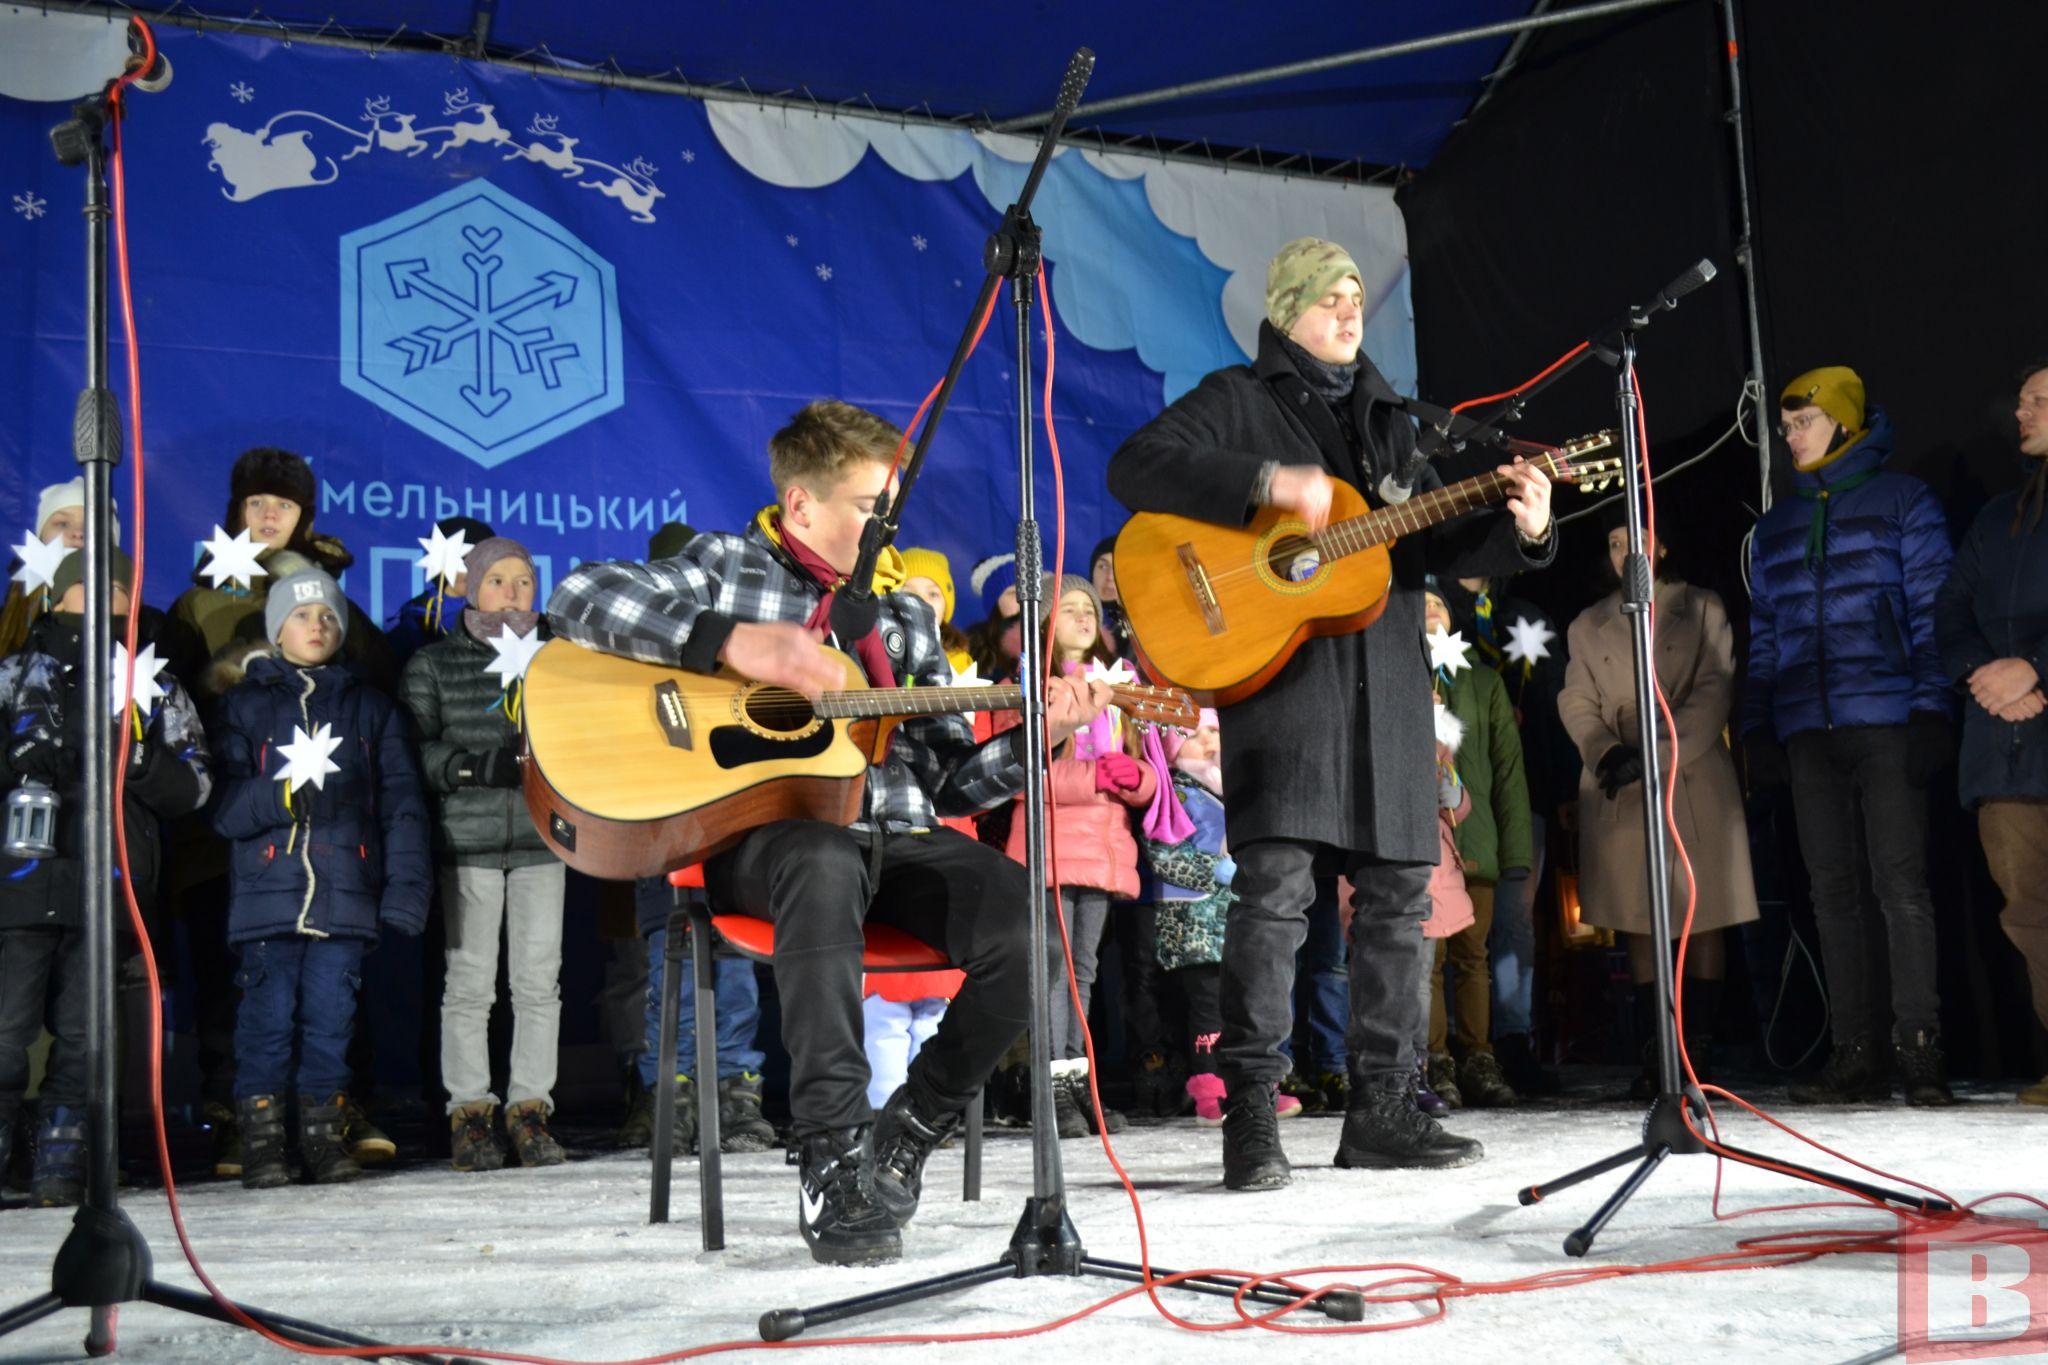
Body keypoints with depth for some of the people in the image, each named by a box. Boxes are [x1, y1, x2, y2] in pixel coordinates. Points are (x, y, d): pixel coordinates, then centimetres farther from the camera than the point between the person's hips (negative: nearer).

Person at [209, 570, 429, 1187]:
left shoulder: (369, 706, 16)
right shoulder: (244, 703, 11)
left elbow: (401, 803, 8)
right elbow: (221, 806, 1)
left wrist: (406, 885, -3)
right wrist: (282, 796, -18)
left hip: (346, 893, 1)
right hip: (267, 888, -1)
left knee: (331, 1016, 1)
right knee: (268, 1014, -4)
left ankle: (324, 1133, 11)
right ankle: (260, 1136, 5)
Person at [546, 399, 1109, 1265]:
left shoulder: (905, 612, 23)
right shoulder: (726, 566, 10)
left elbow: (950, 777, 19)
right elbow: (579, 599, -8)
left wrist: (1037, 734, 0)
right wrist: (734, 642, -17)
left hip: (900, 836, 5)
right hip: (766, 829, -4)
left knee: (1028, 928, -23)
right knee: (827, 867, -42)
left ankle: (906, 1133, -3)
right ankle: (833, 1161, -36)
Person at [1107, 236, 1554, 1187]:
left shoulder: (1388, 419, 24)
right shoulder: (1237, 400, 6)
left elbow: (1437, 546, 23)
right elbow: (1135, 468, -9)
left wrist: (1520, 533, 3)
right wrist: (1268, 481, -19)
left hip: (1388, 687, 6)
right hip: (1279, 675, -6)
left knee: (1398, 894, 5)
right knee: (1275, 885, -16)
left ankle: (1379, 1111, 14)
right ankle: (1251, 1116, -10)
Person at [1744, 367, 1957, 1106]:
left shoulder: (1903, 501, 5)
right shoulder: (1774, 527, 19)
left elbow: (1933, 612, -1)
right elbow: (1763, 635, 18)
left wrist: (1931, 710, -11)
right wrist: (1758, 726, 10)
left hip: (1887, 721, -5)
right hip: (1808, 733, 5)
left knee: (1900, 883, -9)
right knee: (1833, 892, 3)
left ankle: (1920, 1046, -5)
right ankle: (1858, 1052, 6)